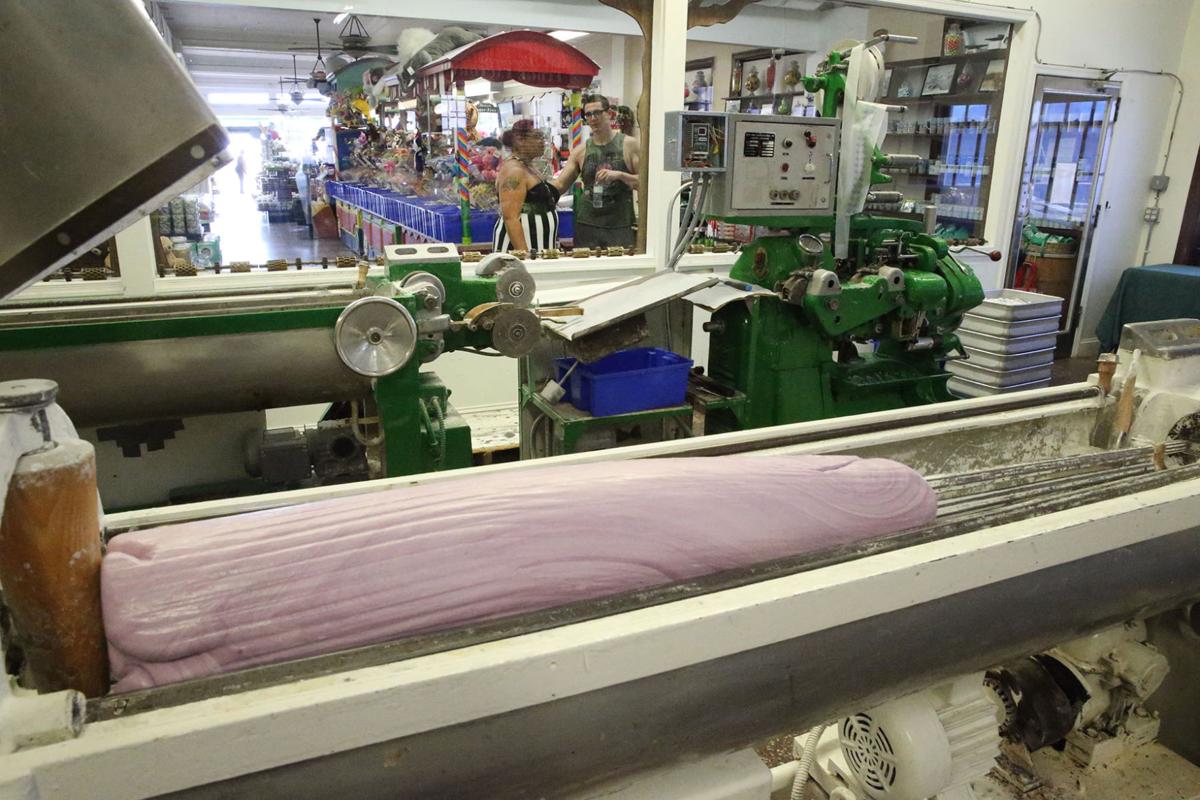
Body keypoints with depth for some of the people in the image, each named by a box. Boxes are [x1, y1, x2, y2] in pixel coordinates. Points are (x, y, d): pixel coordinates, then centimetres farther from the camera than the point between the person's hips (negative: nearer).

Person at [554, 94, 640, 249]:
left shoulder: (629, 144, 2)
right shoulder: (581, 151, 9)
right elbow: (560, 184, 6)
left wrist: (620, 175, -16)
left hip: (620, 226, -2)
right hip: (587, 225, 2)